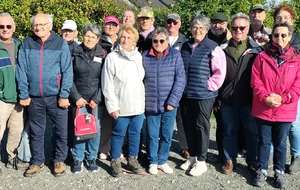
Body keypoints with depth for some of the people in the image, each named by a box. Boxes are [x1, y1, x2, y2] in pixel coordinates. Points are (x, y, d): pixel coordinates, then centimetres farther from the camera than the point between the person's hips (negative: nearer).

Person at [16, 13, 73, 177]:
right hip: (34, 97, 2)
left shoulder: (60, 43, -3)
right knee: (36, 132, 13)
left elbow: (67, 71, -6)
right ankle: (37, 161, 29)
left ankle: (59, 160, 26)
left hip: (56, 96, -1)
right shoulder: (26, 44, 2)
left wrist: (64, 95, -11)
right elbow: (21, 71, 2)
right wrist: (23, 94, -3)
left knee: (61, 130, 8)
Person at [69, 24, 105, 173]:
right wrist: (76, 97, -8)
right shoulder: (75, 54, 3)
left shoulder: (102, 55, 2)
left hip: (96, 100, 0)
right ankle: (78, 159, 16)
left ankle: (92, 158, 20)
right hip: (79, 99, 0)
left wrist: (96, 99, -8)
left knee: (95, 129, 4)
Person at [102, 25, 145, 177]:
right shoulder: (112, 57, -6)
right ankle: (115, 162, 23)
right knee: (118, 134, 7)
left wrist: (143, 100, 11)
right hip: (121, 106, -4)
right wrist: (112, 106, -11)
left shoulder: (138, 56, 7)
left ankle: (132, 160, 30)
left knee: (135, 133, 14)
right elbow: (107, 85, -8)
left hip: (138, 105, 4)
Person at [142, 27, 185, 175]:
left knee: (166, 135, 10)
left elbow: (180, 79, -7)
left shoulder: (175, 55, -3)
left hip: (169, 104, 0)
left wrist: (173, 100, -13)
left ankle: (162, 161, 28)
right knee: (152, 135, 10)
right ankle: (153, 162, 27)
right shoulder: (145, 56, 2)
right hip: (150, 104, 1)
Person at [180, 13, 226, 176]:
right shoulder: (185, 46, 9)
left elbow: (220, 71, -13)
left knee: (201, 126, 4)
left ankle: (201, 161, 16)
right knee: (188, 126, 13)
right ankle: (192, 156, 29)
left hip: (203, 95, -6)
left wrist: (209, 86, -12)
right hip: (186, 94, 6)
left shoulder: (213, 48, -10)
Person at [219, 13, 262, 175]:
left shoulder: (256, 49, 1)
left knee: (252, 132, 10)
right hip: (227, 100, 1)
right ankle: (229, 160, 26)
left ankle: (252, 161, 26)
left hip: (249, 100, -1)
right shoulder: (223, 49, 4)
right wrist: (217, 96, 3)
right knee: (229, 132, 12)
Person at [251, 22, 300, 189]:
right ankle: (262, 170, 28)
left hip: (285, 111, 0)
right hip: (263, 109, 0)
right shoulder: (262, 56, 1)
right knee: (264, 142, 12)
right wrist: (265, 97, -18)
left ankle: (279, 172, 29)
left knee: (280, 143, 13)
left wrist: (282, 98, -17)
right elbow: (255, 80, -4)